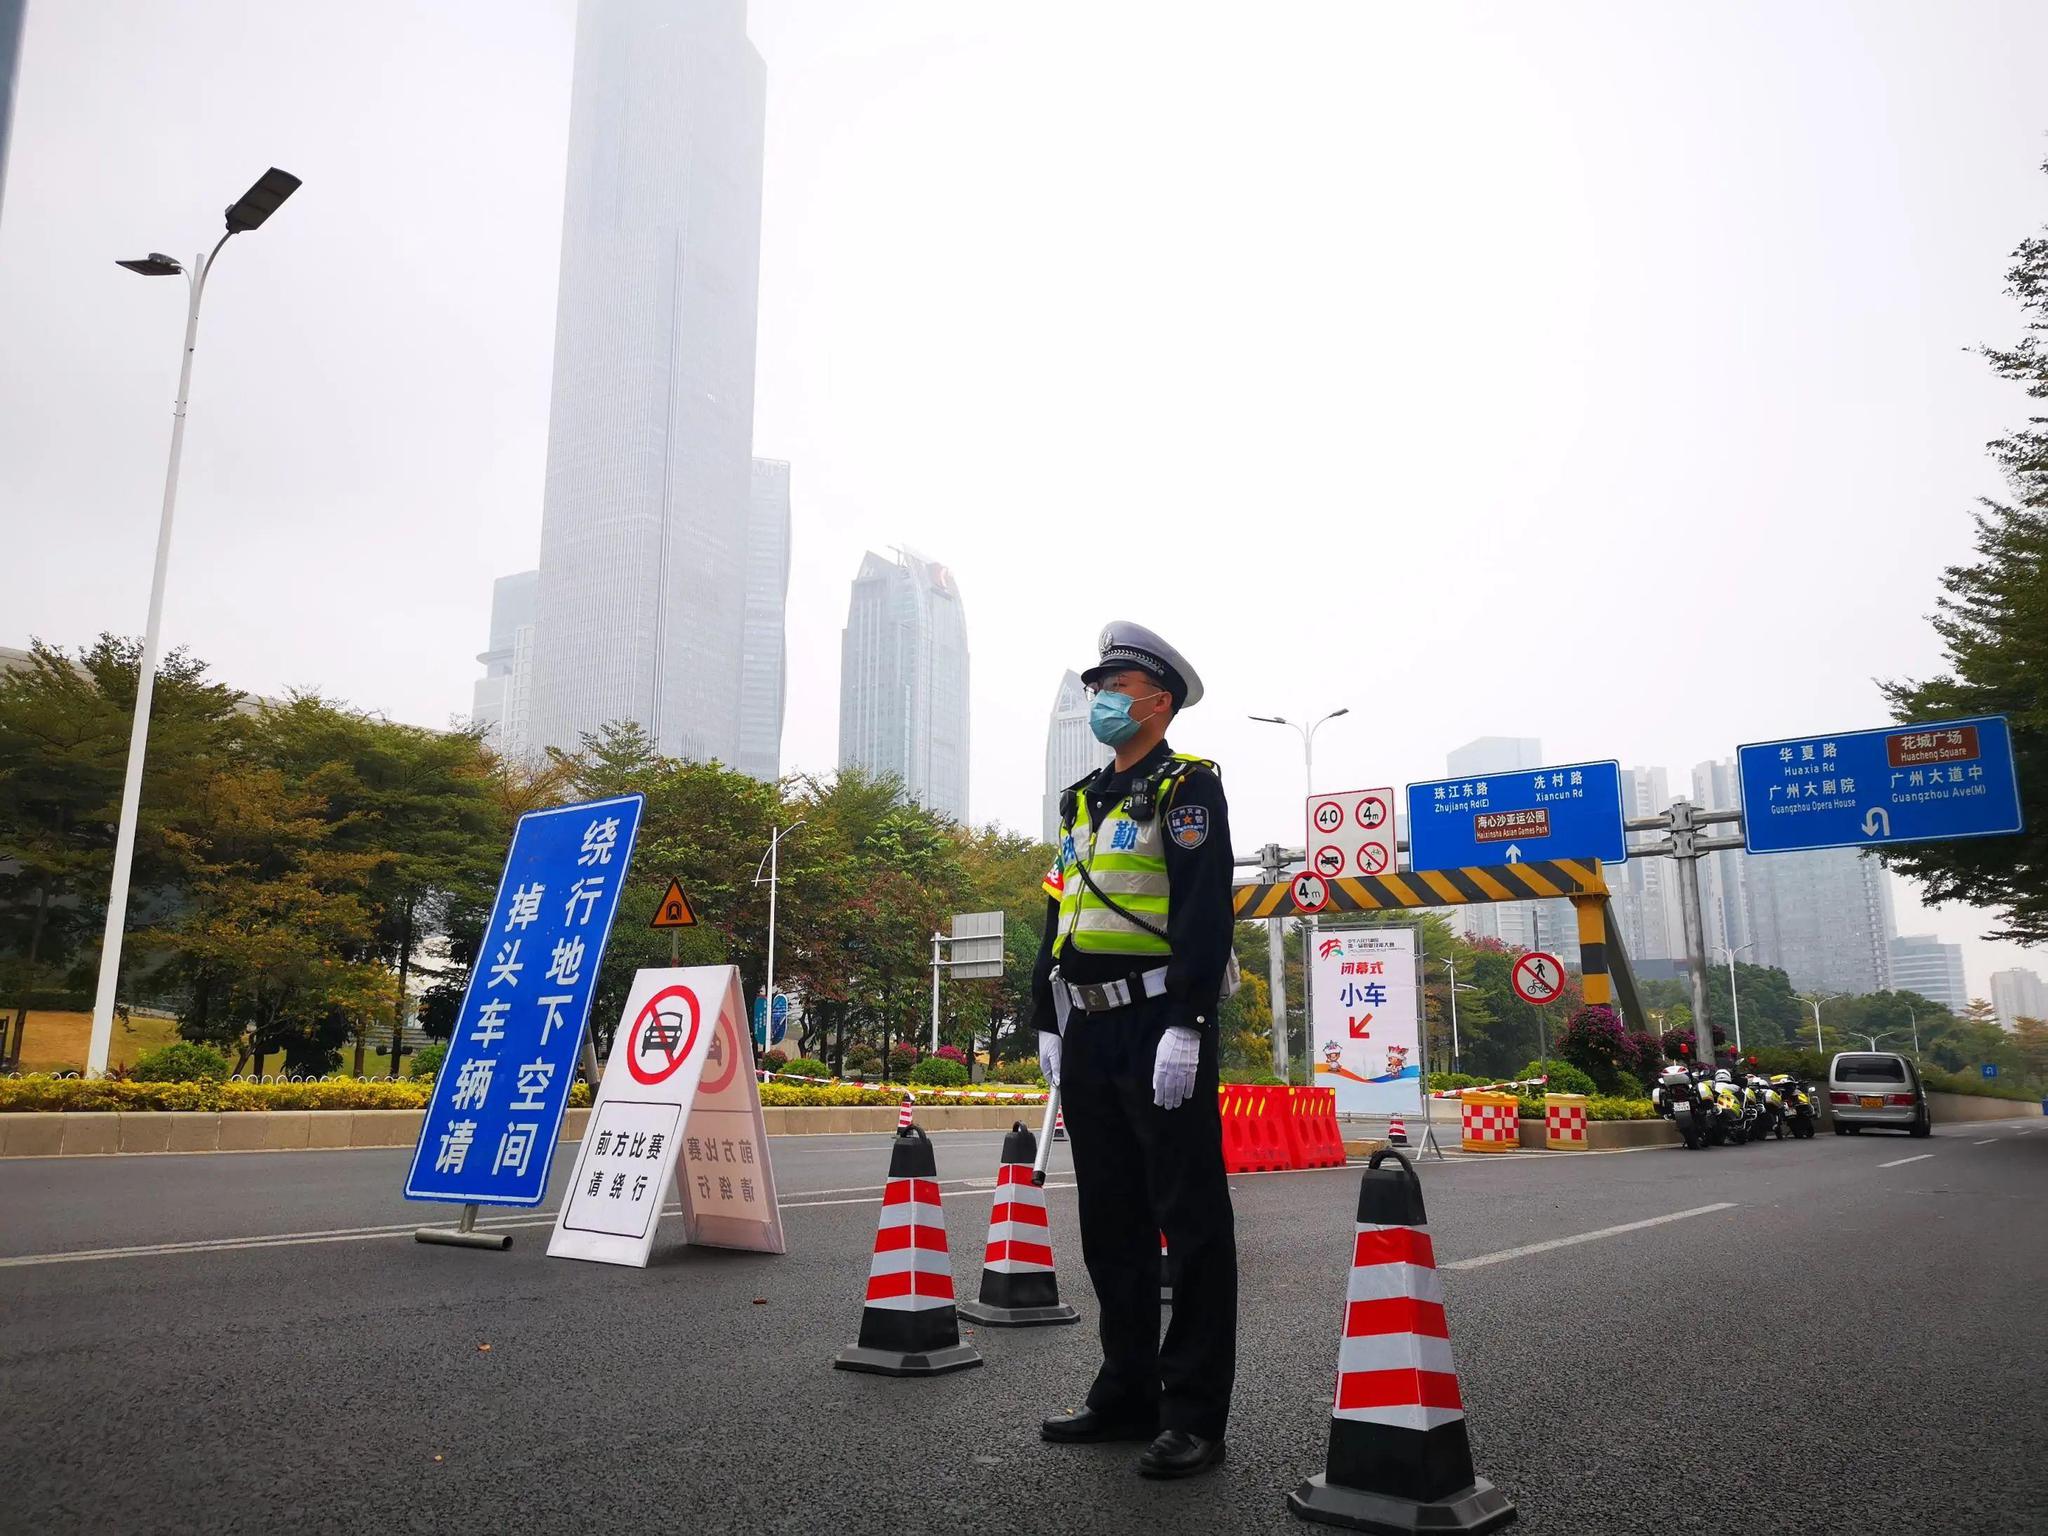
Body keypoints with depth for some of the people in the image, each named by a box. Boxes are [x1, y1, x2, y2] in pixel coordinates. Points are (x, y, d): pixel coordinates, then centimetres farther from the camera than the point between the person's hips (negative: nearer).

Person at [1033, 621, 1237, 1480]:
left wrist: (1185, 1026, -21)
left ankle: (1195, 1416, 7)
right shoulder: (1081, 802, 19)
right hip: (1089, 1037, 8)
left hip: (1160, 1031, -8)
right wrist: (1047, 1021, 15)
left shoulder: (1187, 787, -5)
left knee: (1189, 1221, -1)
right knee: (1109, 1222, 14)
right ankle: (1128, 1395, 25)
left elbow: (1205, 915, -15)